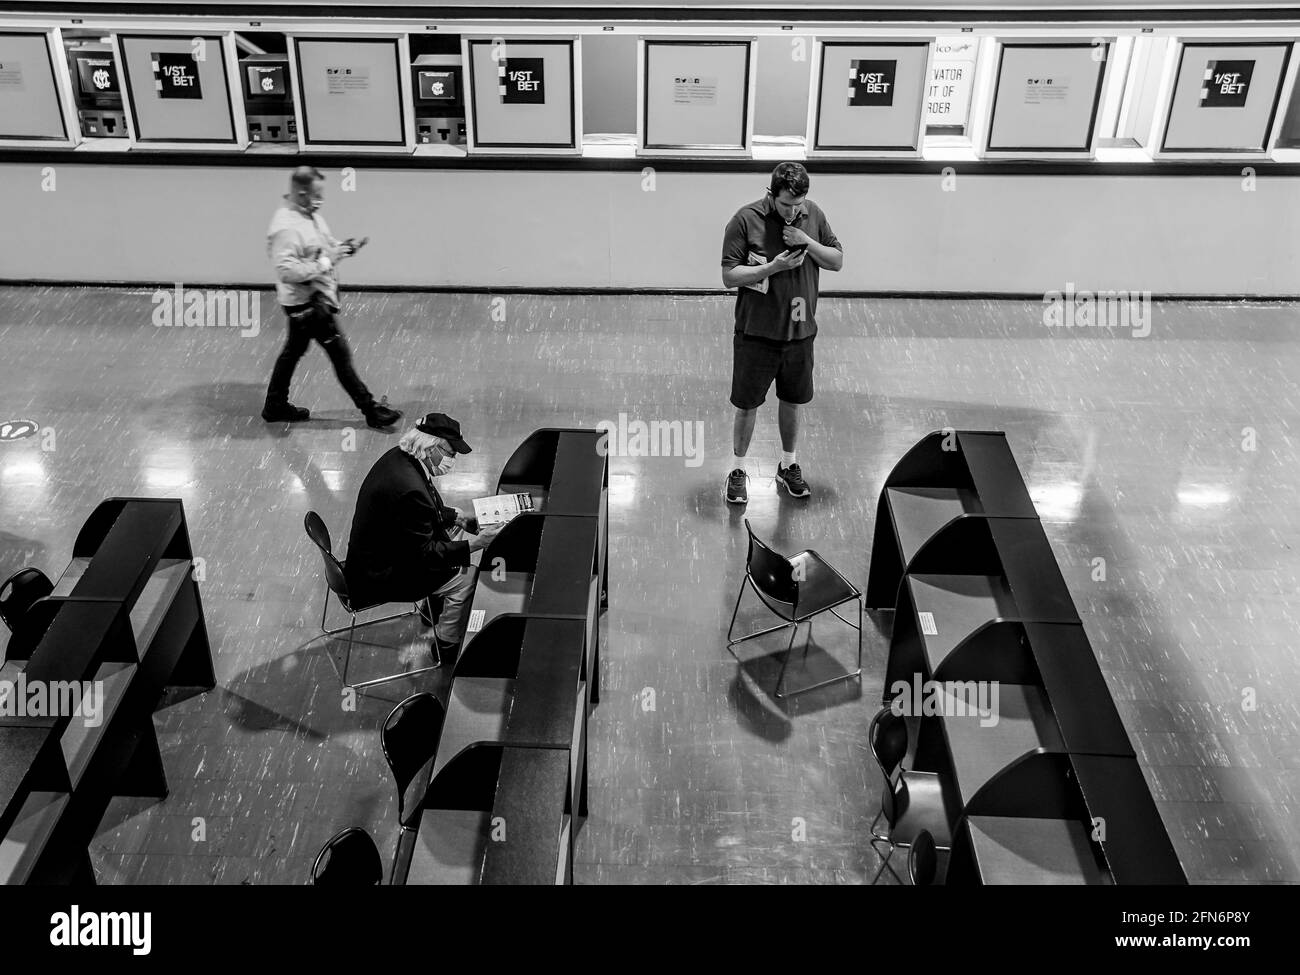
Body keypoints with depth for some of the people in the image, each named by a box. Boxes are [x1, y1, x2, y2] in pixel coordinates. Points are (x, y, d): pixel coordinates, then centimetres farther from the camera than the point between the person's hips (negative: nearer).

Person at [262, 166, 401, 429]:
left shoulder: (311, 214, 5)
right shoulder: (286, 227, -25)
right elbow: (287, 271, -30)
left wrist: (341, 247, 0)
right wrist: (326, 261, -27)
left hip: (317, 296, 10)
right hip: (306, 301, -10)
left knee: (294, 350, 19)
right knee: (340, 354, -1)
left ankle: (275, 406, 33)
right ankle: (371, 410, 8)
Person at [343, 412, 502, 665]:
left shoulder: (398, 456, -4)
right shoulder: (408, 488, -34)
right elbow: (423, 554, -26)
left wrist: (455, 517, 5)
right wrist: (472, 545, -24)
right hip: (378, 578, -10)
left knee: (456, 533, 19)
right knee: (468, 577, -8)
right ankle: (447, 645, 11)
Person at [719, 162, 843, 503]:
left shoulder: (813, 214, -2)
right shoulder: (746, 220, -14)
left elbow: (838, 261, 4)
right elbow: (729, 277, -15)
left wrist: (808, 243, -15)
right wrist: (773, 266, -26)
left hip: (799, 330, 4)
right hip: (756, 332, -4)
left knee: (792, 400, 18)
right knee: (747, 405, 6)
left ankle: (788, 465, 37)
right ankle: (737, 470, 25)